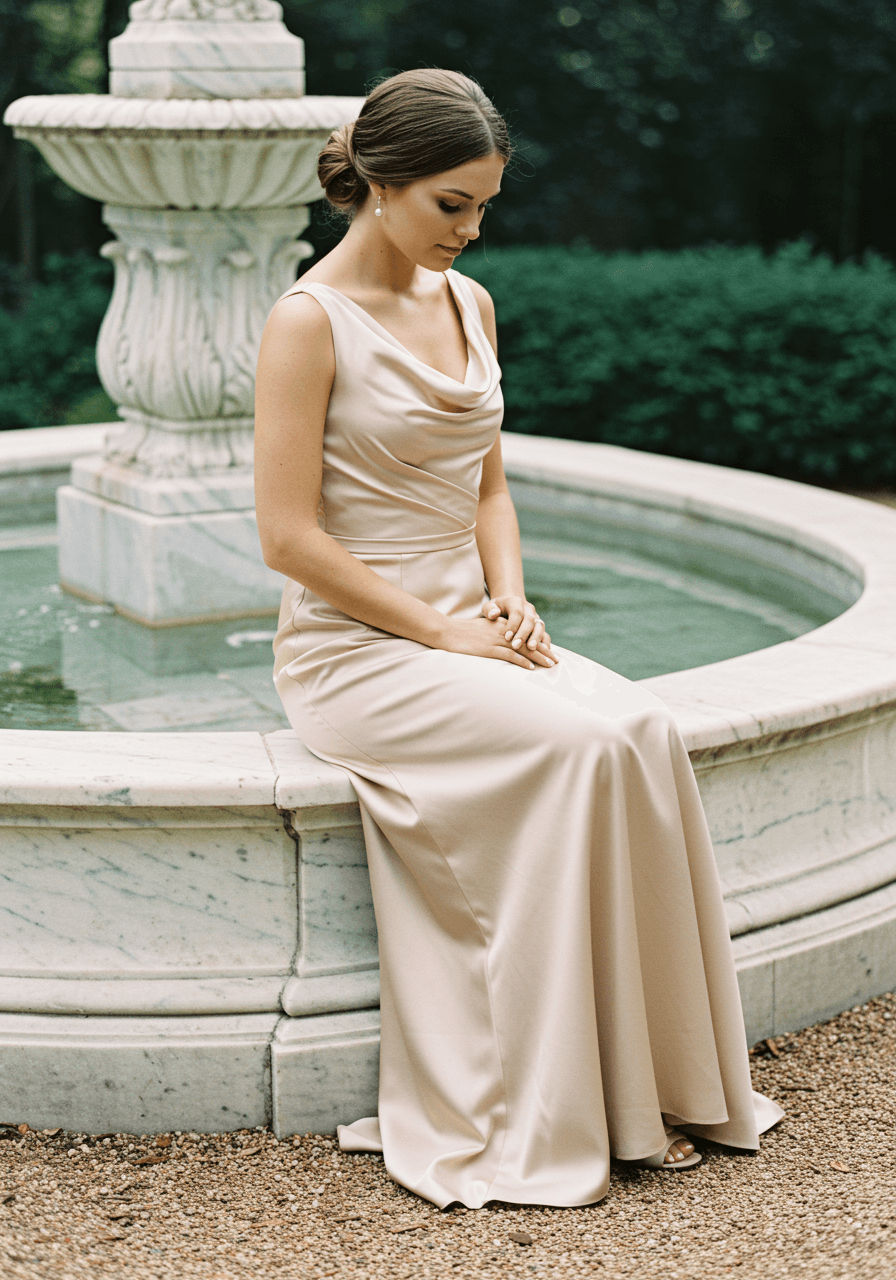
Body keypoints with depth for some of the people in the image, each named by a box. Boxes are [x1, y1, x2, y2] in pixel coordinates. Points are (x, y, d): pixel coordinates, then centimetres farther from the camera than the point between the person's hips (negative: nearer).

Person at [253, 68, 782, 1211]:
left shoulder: (468, 305, 12)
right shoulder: (309, 322, -10)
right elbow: (289, 535, -15)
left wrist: (507, 599, 0)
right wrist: (439, 629, -16)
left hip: (465, 632, 6)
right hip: (352, 651, -6)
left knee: (645, 731, -20)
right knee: (577, 745, -28)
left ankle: (651, 1084, -10)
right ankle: (546, 1122, -17)